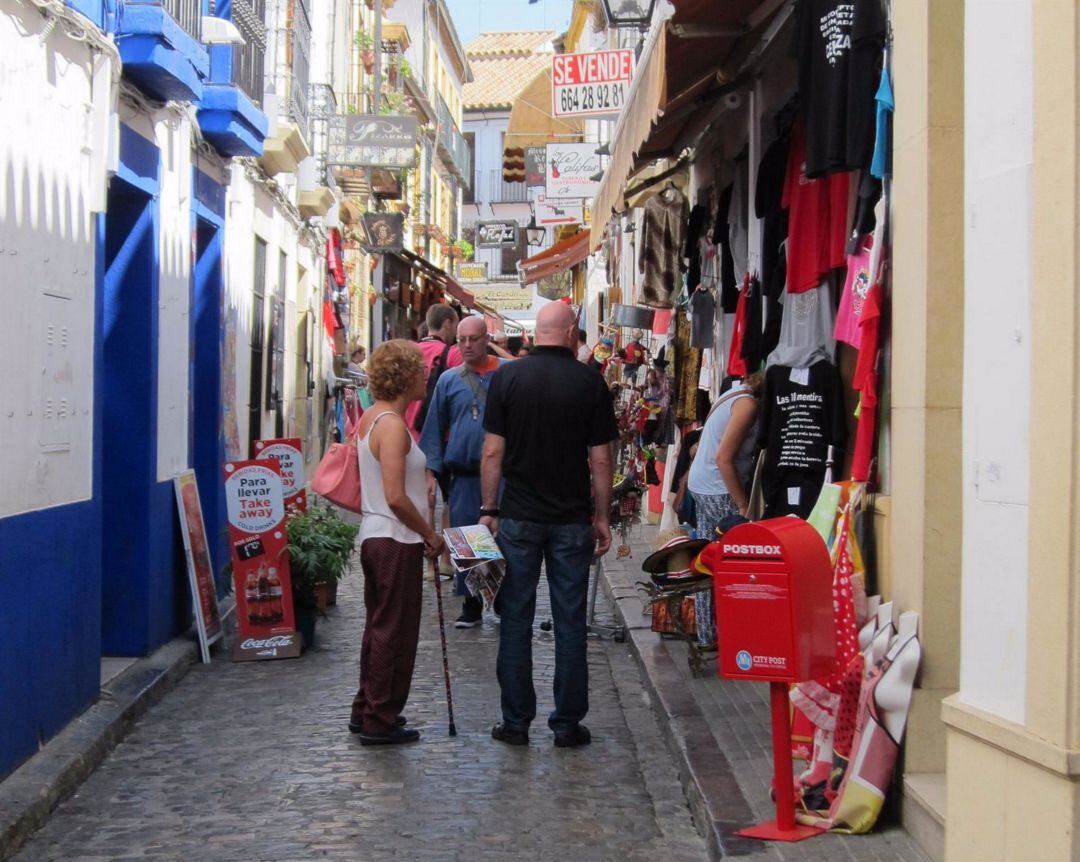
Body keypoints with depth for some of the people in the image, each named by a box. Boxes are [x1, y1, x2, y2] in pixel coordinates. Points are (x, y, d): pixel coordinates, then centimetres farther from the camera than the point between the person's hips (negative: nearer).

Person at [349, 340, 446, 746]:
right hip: (396, 541, -10)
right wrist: (429, 534, -14)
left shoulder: (370, 419, 10)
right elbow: (395, 497, -24)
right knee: (395, 632, 0)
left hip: (374, 536, 10)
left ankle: (366, 711, 28)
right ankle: (380, 721, 8)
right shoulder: (392, 425, -19)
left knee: (379, 627, 19)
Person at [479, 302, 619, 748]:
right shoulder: (589, 381, -4)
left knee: (516, 621, 7)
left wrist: (488, 510, 4)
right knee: (570, 623, 7)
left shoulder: (506, 376, -3)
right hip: (572, 519, 0)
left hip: (518, 517, 0)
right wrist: (602, 517, 6)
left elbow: (493, 453, -4)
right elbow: (601, 459, -3)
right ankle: (567, 723, 12)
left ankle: (516, 722, 11)